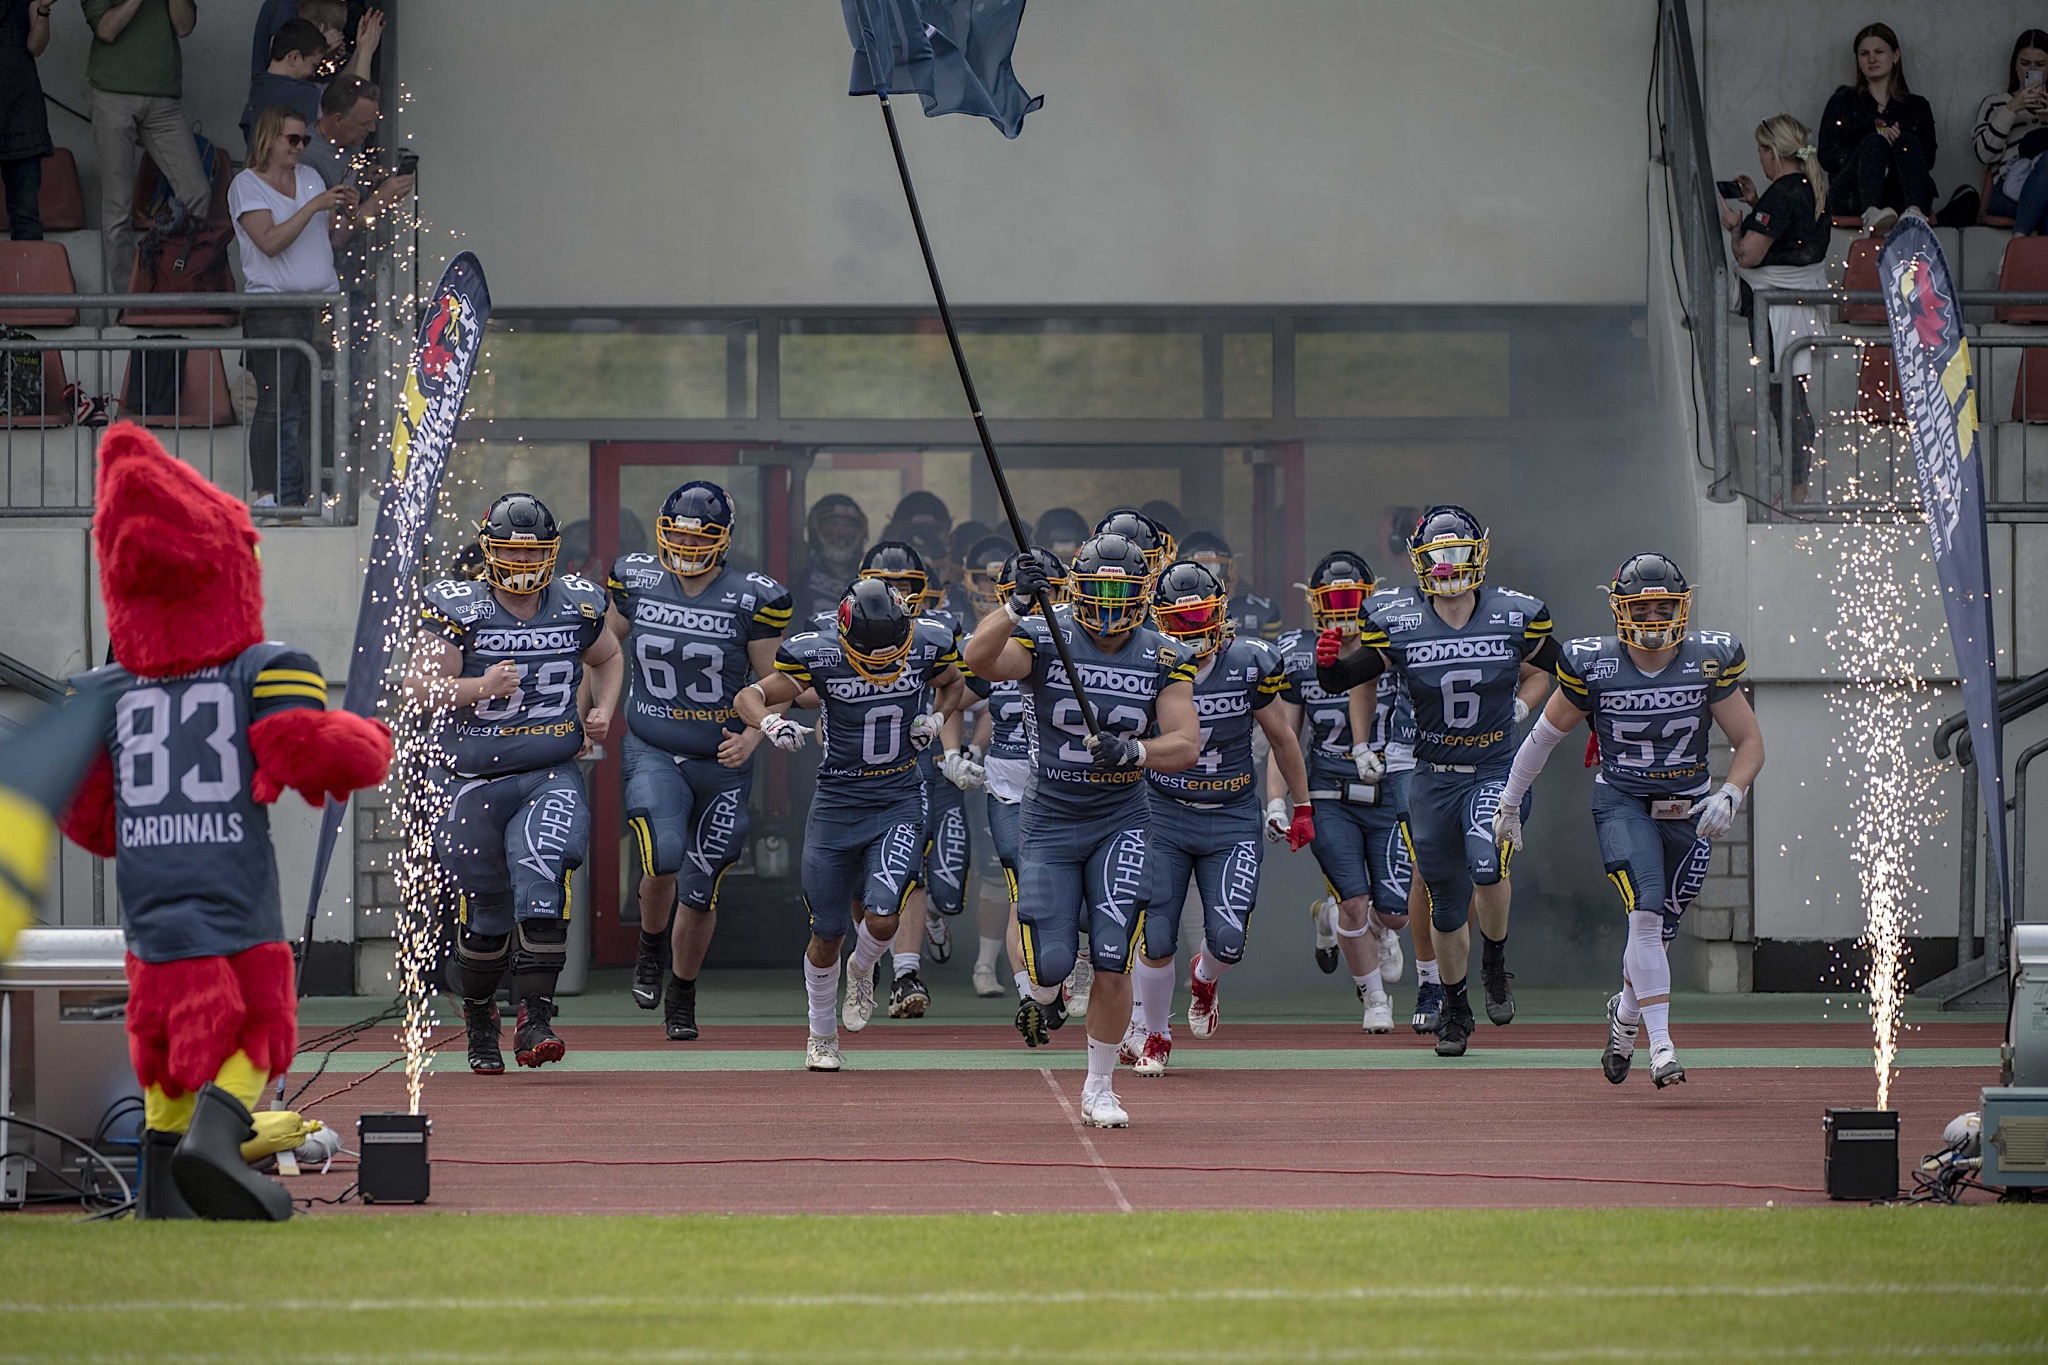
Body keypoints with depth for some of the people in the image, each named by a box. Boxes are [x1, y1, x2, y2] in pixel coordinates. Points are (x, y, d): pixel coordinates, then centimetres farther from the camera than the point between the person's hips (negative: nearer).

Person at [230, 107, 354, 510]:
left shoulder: (310, 177, 16)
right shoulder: (247, 185, -3)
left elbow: (332, 238, 19)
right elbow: (270, 241, -16)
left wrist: (342, 212, 0)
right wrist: (313, 207, -18)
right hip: (274, 310, -6)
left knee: (319, 403, 4)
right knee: (275, 405, -6)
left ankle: (312, 489, 9)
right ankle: (268, 491, -2)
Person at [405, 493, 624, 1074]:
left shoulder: (576, 606, 2)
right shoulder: (458, 610, -8)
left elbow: (608, 659, 22)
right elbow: (420, 685, -10)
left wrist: (603, 711, 4)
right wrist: (480, 688, -26)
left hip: (553, 777, 1)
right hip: (478, 782, -1)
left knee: (542, 883, -22)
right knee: (488, 914, 7)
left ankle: (534, 1021, -20)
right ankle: (479, 1016, 33)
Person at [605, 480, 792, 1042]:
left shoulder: (751, 600, -9)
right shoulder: (636, 581, -2)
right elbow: (609, 645, 17)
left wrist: (751, 738, -18)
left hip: (722, 763, 0)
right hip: (652, 752, 0)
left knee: (699, 891, 7)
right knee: (663, 856, -25)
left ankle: (682, 995, 31)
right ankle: (651, 946, 6)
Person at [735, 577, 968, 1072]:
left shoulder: (927, 645, -9)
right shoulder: (818, 655, -15)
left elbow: (953, 685, 14)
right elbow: (749, 696, -6)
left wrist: (935, 719, -6)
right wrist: (771, 722, -28)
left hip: (899, 803, 0)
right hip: (836, 803, 0)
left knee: (882, 918, -18)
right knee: (827, 935, 6)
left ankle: (861, 972, 18)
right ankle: (821, 1035, 30)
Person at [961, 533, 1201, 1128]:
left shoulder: (1164, 659, -1)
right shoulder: (1043, 639, -8)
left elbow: (1186, 744, -10)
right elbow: (979, 659, -27)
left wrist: (1134, 750, -28)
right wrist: (1018, 602, -38)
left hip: (1122, 825, 1)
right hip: (1050, 822, -1)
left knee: (1112, 964, -9)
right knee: (1050, 962, -7)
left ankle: (1100, 1089, 10)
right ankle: (1044, 991, 33)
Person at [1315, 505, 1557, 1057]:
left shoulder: (1517, 616, -6)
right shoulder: (1395, 621, -8)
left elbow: (1542, 666, 13)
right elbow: (1345, 678, -1)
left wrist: (1518, 711, 0)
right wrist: (1331, 661, -22)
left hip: (1496, 770, -1)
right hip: (1433, 778, 1)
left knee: (1487, 863, -28)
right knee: (1447, 904, 8)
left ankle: (1496, 963, 0)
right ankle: (1455, 1009, 29)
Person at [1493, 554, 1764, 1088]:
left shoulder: (1709, 663, -9)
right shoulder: (1592, 666, -12)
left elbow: (1749, 742, -1)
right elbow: (1545, 734, 3)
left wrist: (1729, 796, -19)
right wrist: (1509, 801, 11)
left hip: (1688, 810, 2)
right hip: (1621, 803, -2)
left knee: (1656, 930, 9)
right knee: (1645, 913, -22)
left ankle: (1625, 1013, 41)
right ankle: (1661, 1046, -22)